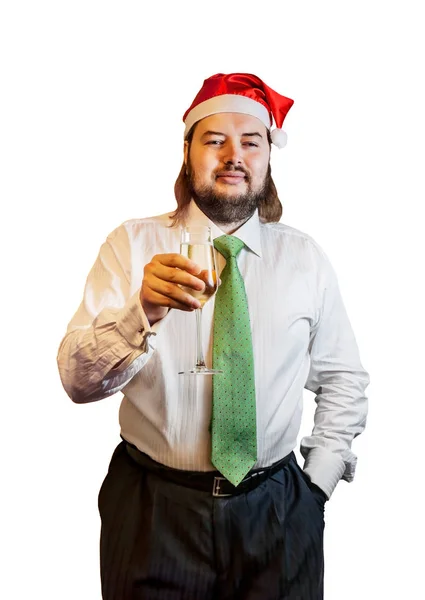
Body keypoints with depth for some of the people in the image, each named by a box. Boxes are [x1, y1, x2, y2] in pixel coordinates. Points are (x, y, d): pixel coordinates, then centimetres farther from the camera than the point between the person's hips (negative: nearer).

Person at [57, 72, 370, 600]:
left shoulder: (304, 257, 0)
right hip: (153, 509, -1)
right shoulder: (132, 244, -6)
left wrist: (317, 483, -1)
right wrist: (143, 309, -30)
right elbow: (77, 380, -14)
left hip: (277, 513, 2)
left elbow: (343, 380, 7)